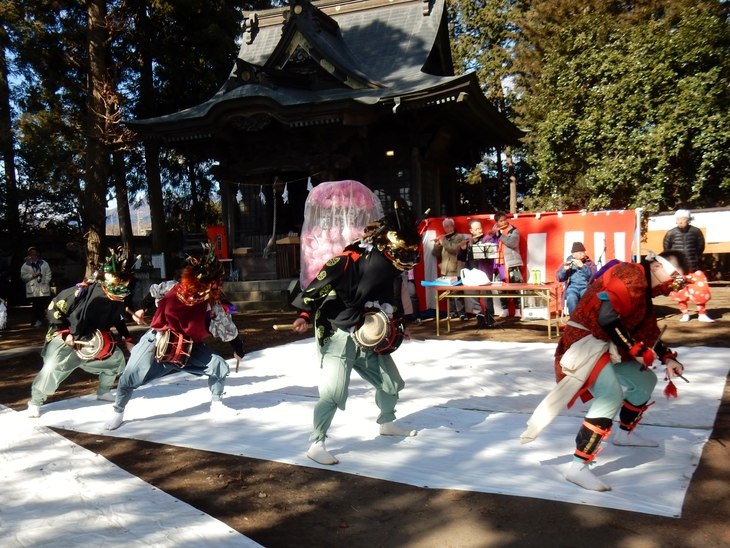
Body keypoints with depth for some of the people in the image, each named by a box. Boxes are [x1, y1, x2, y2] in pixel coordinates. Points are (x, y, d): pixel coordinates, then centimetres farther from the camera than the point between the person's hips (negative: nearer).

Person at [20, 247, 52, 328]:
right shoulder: (25, 265, 10)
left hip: (43, 289, 1)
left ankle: (41, 320, 6)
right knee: (35, 306, -3)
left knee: (43, 306, -2)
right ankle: (36, 321, 2)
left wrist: (45, 283, -3)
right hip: (32, 290, -1)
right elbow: (23, 276, 3)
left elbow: (48, 275, 9)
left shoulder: (44, 264, 13)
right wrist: (32, 275, -10)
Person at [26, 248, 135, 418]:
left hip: (92, 337, 7)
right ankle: (35, 402, 3)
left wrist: (127, 341, 11)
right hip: (65, 336, -7)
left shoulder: (118, 299, -7)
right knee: (52, 367, -22)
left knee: (116, 357, 5)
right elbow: (54, 307, -19)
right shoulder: (84, 290, -28)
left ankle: (103, 391, 25)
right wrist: (65, 333, -23)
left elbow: (118, 320, 13)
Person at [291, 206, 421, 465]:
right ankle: (316, 444, 0)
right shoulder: (347, 262, -20)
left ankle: (387, 423, 43)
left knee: (391, 383, 18)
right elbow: (318, 286, -23)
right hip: (339, 338, -8)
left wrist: (397, 327, 21)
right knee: (332, 394, -14)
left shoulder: (386, 269, 5)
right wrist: (305, 315, -28)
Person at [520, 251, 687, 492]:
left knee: (645, 380, 23)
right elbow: (606, 317, -27)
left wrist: (667, 358, 10)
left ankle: (624, 434, 42)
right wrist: (635, 350, -19)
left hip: (606, 346, 11)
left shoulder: (644, 292, 16)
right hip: (585, 340, -11)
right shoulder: (632, 275, -17)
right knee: (612, 396, -25)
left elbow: (649, 334, 24)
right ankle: (578, 467, -24)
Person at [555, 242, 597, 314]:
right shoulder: (567, 263, 14)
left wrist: (582, 266, -18)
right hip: (572, 287, 0)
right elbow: (559, 278, 5)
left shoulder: (590, 263, 12)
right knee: (571, 298, -35)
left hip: (586, 287, 0)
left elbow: (593, 276, -7)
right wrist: (565, 269, -14)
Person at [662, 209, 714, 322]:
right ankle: (685, 314, 19)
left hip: (694, 268, 0)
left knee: (701, 289, -3)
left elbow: (700, 247, 8)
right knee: (680, 291, 5)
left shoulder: (695, 231, -5)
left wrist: (695, 259, 8)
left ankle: (702, 314, 11)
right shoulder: (671, 233, -7)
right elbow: (667, 250, 7)